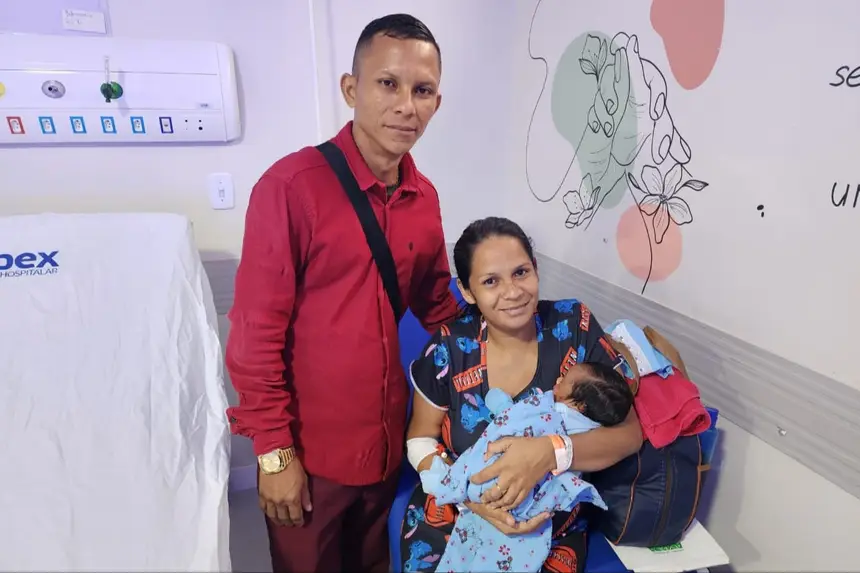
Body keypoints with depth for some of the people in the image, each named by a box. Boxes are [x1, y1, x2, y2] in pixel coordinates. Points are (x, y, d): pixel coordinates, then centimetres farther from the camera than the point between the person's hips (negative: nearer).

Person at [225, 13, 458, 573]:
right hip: (309, 451, -4)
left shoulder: (425, 197, -1)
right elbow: (257, 332, -15)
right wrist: (274, 451, -12)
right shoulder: (292, 185, -18)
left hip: (389, 441, 5)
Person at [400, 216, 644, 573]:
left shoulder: (574, 327, -14)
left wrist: (551, 452, -30)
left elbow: (629, 433, -12)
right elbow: (420, 439, -3)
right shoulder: (451, 346, -13)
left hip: (550, 532, 0)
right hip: (450, 519, 0)